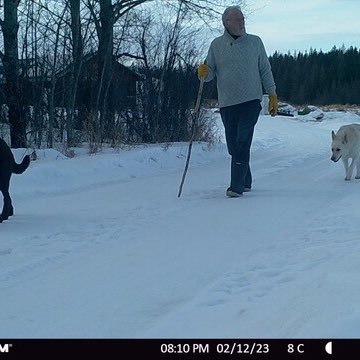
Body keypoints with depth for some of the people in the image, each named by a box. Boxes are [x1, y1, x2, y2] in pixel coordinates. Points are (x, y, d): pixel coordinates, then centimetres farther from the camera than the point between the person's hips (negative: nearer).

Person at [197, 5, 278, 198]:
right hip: (227, 103, 2)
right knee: (233, 145, 6)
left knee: (242, 143, -12)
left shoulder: (255, 42, 6)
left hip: (251, 101, -2)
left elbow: (265, 71, 11)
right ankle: (245, 181, 23)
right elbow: (210, 73, 8)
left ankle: (237, 186, -13)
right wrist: (203, 72, -15)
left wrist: (272, 95, 9)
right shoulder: (217, 45, 6)